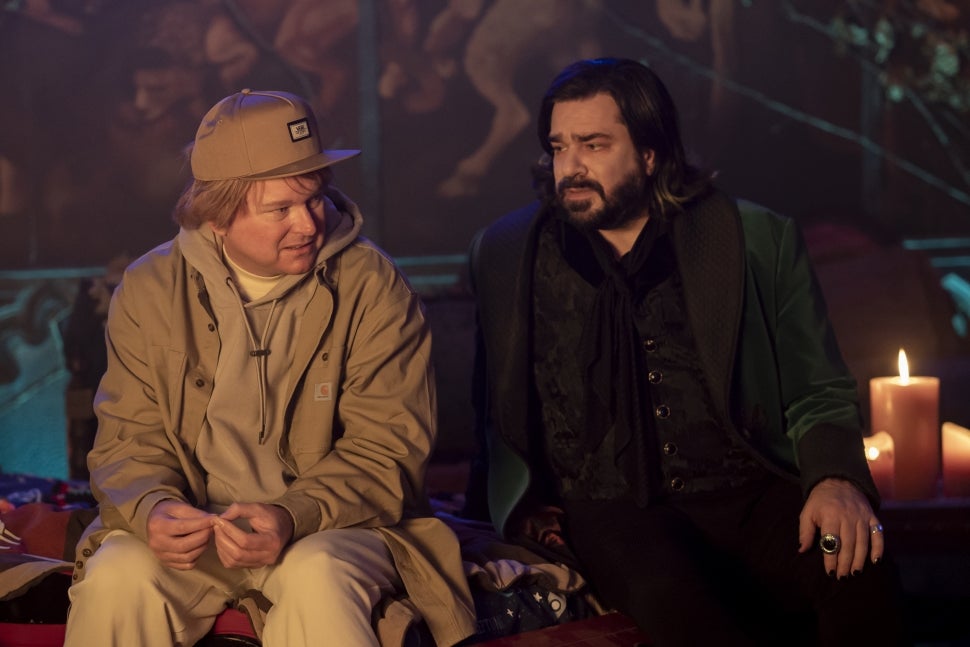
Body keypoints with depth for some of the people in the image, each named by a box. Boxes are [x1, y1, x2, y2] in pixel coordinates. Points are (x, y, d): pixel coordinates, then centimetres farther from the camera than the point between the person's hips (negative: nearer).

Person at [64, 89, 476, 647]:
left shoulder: (376, 290, -5)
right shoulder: (149, 290, 2)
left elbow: (384, 455, -9)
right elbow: (129, 439, 3)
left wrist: (293, 516, -28)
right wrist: (152, 508, -21)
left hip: (330, 529, -2)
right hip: (193, 528, 2)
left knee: (319, 578, -35)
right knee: (115, 578, -27)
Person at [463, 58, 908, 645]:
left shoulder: (761, 241, 10)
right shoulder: (505, 254, 14)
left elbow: (820, 396, 10)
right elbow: (494, 413, 20)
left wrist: (837, 480, -10)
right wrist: (518, 504, 2)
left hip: (748, 493, 1)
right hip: (606, 509, -1)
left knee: (861, 574, -32)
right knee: (672, 596, -37)